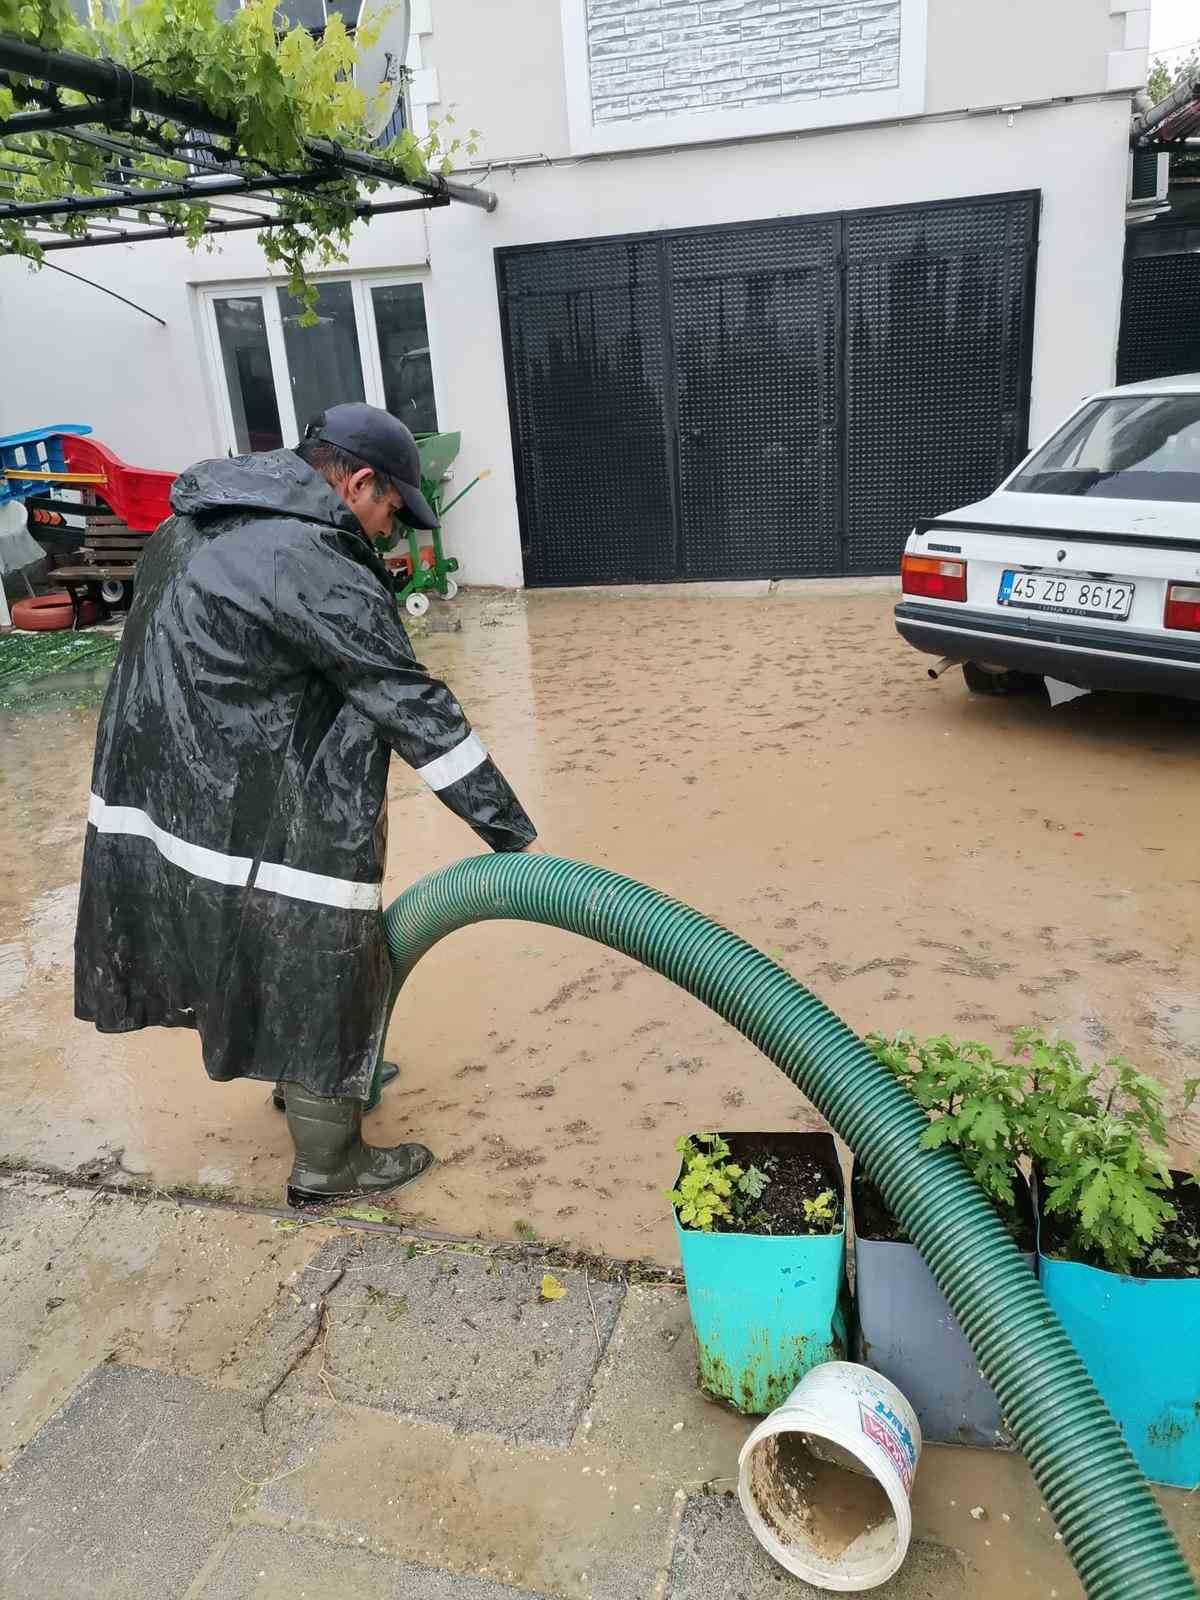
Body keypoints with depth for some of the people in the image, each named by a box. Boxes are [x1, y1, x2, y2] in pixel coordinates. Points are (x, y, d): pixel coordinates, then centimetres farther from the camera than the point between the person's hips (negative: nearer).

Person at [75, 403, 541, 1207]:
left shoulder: (197, 526, 10)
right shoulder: (315, 569, -21)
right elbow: (417, 711, -22)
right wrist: (516, 836, -19)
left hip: (165, 791, 10)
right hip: (258, 823, -9)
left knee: (277, 971, 27)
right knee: (319, 984, 9)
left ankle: (303, 1083, 49)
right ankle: (328, 1165, 26)